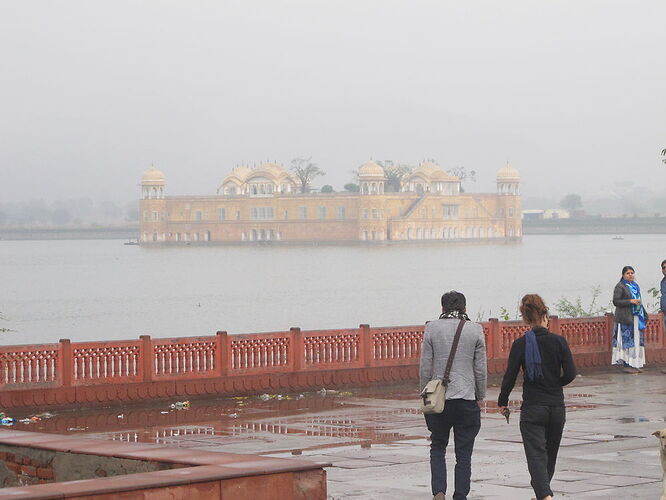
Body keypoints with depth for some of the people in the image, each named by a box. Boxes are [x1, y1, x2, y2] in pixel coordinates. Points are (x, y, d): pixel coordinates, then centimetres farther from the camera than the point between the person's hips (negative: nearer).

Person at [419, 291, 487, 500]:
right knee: (464, 454, 7)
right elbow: (480, 370, 1)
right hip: (466, 397, 0)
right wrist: (480, 397, 11)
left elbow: (425, 368, 0)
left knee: (438, 447, 14)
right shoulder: (475, 330, -1)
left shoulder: (431, 328, -1)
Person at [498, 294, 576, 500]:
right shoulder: (559, 341, -4)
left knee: (536, 454, -5)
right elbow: (570, 373, -6)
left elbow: (510, 376, -7)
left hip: (532, 408, -2)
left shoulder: (521, 344, -7)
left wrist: (502, 402, 7)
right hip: (556, 406, 3)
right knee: (550, 454, 20)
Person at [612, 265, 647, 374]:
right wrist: (630, 301, -19)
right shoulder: (620, 286, -6)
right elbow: (616, 301, -13)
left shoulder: (635, 286, 18)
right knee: (627, 340, -9)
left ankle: (635, 364, 12)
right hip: (626, 318, -8)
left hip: (636, 317, 8)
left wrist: (644, 315, 16)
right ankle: (627, 365, -7)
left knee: (636, 340, 7)